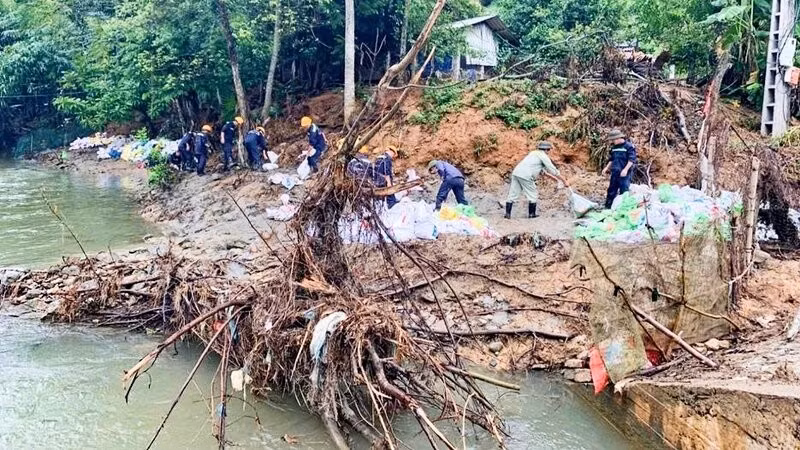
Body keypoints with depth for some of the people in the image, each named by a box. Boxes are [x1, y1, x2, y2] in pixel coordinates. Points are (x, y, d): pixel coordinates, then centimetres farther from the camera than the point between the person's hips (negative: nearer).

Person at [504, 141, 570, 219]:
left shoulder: (534, 153, 29)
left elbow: (544, 171, 36)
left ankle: (507, 214, 2)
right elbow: (554, 170, 3)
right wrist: (564, 181, 11)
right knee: (533, 195, 7)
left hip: (516, 172, 8)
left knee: (513, 194, 6)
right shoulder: (543, 156, 3)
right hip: (525, 175, -8)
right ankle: (531, 214, 14)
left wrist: (556, 178, 40)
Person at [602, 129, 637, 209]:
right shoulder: (614, 147, 14)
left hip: (624, 174, -7)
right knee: (611, 190, 9)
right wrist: (607, 168, 14)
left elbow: (632, 160, -13)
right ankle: (608, 207, 16)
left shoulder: (629, 146, -8)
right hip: (614, 173, 7)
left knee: (624, 191, -5)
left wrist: (625, 169, -21)